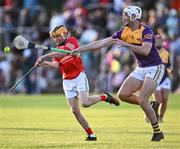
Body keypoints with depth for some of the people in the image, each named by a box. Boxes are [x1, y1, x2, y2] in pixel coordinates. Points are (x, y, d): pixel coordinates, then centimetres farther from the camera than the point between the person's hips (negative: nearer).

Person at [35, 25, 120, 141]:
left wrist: (45, 56, -26)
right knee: (75, 110, -5)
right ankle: (91, 135, 3)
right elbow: (56, 65, -2)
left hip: (79, 76, -6)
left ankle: (105, 97, 6)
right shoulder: (57, 49, 14)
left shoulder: (72, 40, -4)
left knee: (85, 103, -23)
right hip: (67, 81, 6)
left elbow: (63, 53, -22)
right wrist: (44, 63, -20)